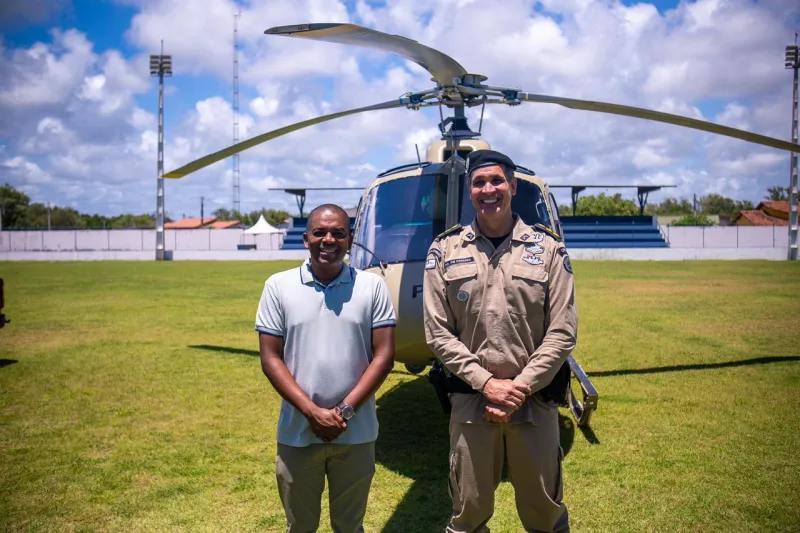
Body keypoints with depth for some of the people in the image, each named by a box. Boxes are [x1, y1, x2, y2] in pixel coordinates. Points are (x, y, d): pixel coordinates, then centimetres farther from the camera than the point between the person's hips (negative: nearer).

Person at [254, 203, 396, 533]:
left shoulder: (372, 286, -2)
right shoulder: (278, 286, -2)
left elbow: (384, 355, -4)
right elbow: (270, 358, -4)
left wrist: (345, 410, -13)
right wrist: (312, 412, -13)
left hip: (356, 433, 0)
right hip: (297, 432, 0)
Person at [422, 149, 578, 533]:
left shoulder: (547, 248, 0)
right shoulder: (445, 250, 1)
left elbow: (562, 332, -4)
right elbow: (439, 333, -3)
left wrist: (519, 389, -12)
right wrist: (486, 382, -12)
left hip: (535, 400, 0)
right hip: (470, 400, 0)